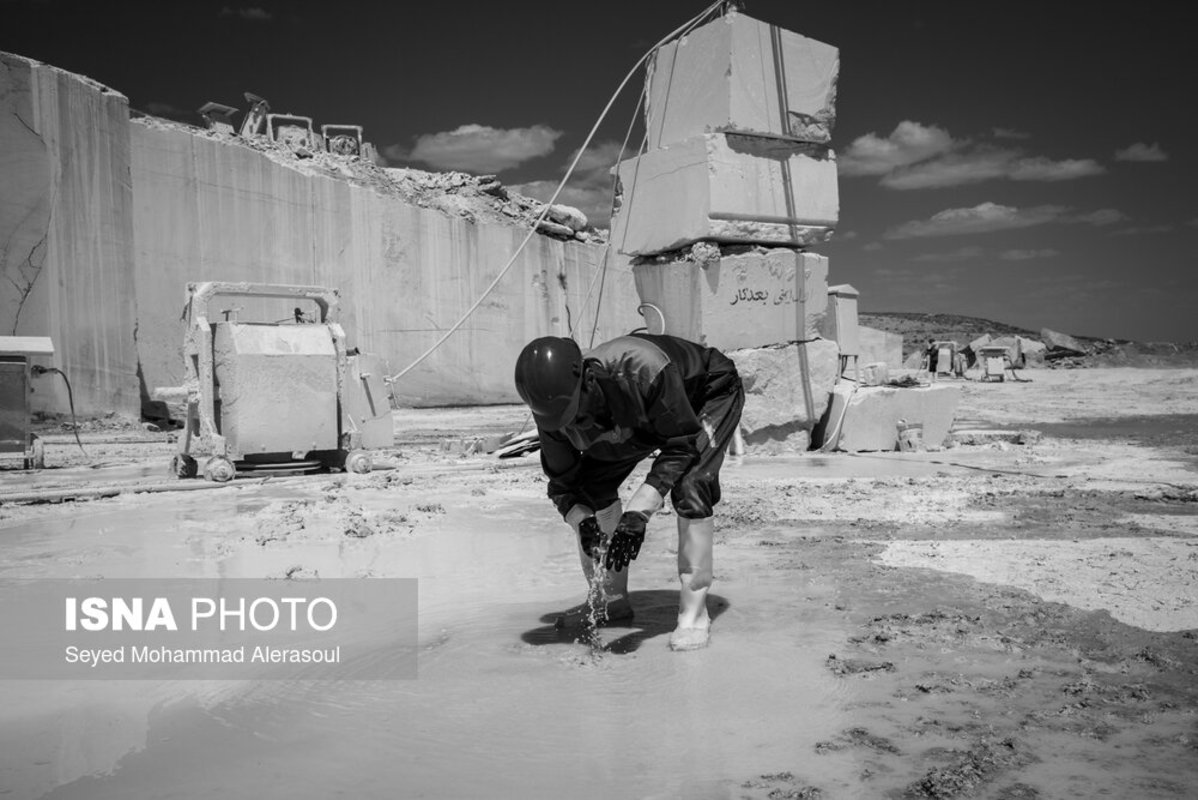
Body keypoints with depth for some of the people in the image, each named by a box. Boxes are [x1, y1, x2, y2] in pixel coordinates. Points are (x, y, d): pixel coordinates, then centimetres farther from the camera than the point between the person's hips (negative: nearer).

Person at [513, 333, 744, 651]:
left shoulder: (644, 369, -46)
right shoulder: (552, 407, -27)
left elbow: (681, 446, -34)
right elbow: (562, 482, -14)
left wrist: (637, 512, -41)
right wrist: (582, 521, -35)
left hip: (710, 394, -5)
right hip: (643, 418, 6)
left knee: (689, 490, -27)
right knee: (593, 486, -6)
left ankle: (694, 616, -13)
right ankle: (611, 600, 12)